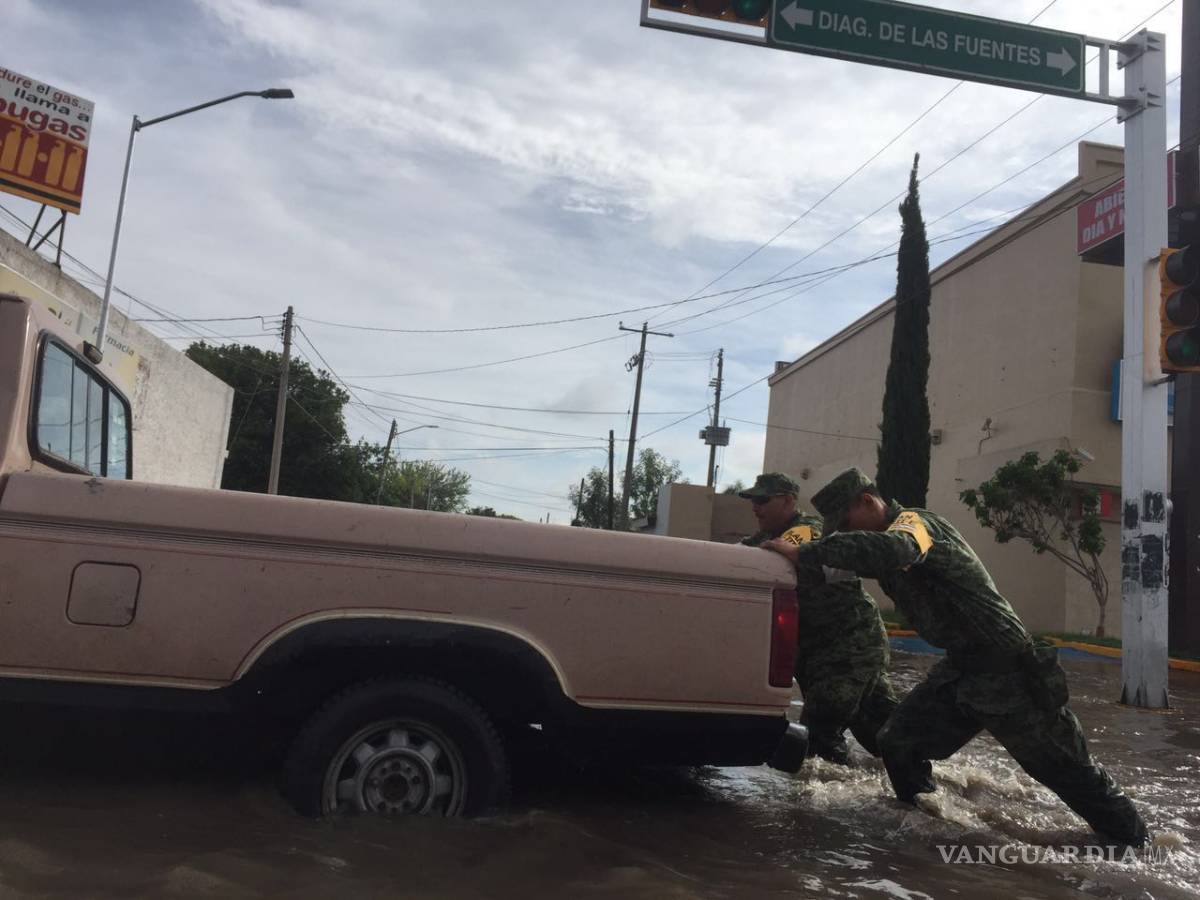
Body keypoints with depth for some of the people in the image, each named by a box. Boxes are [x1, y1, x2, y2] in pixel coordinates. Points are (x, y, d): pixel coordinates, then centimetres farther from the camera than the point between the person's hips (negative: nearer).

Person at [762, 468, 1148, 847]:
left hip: (1008, 671, -8)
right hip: (960, 670, 8)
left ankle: (1135, 843, 25)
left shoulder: (914, 521, -21)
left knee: (1068, 771, 6)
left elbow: (890, 549, -45)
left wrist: (803, 554, -42)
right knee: (898, 744, 4)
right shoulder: (899, 530, 9)